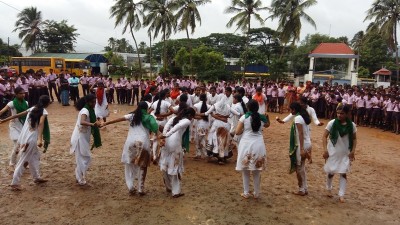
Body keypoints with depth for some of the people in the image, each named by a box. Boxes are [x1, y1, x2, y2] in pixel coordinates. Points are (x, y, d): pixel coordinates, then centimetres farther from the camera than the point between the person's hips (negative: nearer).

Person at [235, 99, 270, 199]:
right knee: (257, 171, 14)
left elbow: (237, 132, -7)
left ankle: (246, 193, 19)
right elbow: (267, 125, 25)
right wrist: (267, 117, 33)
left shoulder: (244, 117, -6)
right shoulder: (262, 117, 2)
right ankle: (256, 193, 24)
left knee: (245, 171, 12)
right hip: (258, 145, 2)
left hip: (246, 145, -2)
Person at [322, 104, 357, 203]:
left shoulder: (351, 125, -7)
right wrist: (325, 150, -13)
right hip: (333, 152, -1)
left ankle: (341, 195, 14)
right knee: (331, 172, 10)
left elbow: (354, 139, 4)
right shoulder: (332, 123, -12)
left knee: (343, 173, 3)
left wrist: (353, 151, -5)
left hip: (345, 153, 1)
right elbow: (324, 137, -7)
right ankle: (329, 189, 35)